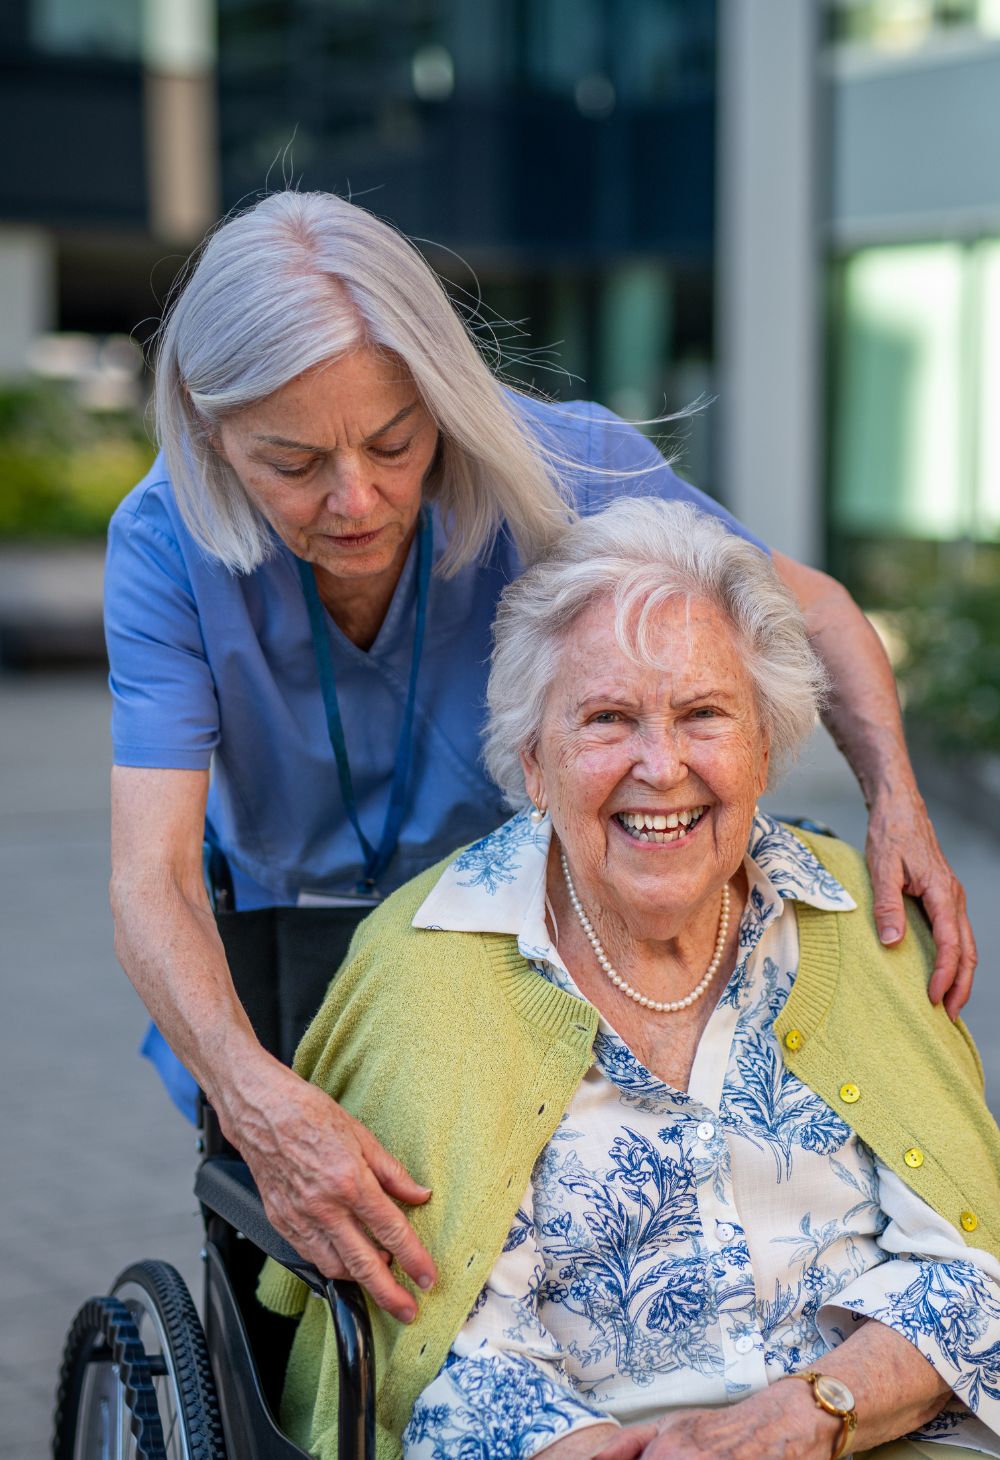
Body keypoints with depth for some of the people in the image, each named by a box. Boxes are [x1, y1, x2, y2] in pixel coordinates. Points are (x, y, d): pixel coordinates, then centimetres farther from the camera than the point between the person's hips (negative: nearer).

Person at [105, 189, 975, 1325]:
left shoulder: (565, 468, -24)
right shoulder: (166, 545, -24)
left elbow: (809, 610, -8)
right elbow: (152, 877, -32)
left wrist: (896, 800, -27)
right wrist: (257, 1099, -51)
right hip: (289, 927, 0)